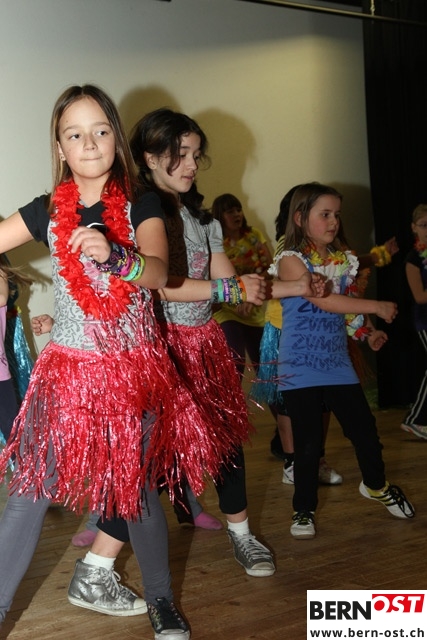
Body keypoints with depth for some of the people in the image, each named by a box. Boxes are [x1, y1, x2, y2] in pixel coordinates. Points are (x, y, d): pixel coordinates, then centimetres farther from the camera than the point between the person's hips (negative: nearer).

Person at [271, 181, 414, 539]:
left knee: (364, 428, 10)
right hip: (301, 370, -5)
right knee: (308, 442, 0)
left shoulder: (343, 259, 8)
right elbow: (324, 300, -21)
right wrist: (377, 306, -17)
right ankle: (304, 509, 20)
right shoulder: (291, 261, -11)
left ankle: (376, 485, 39)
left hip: (338, 364, 5)